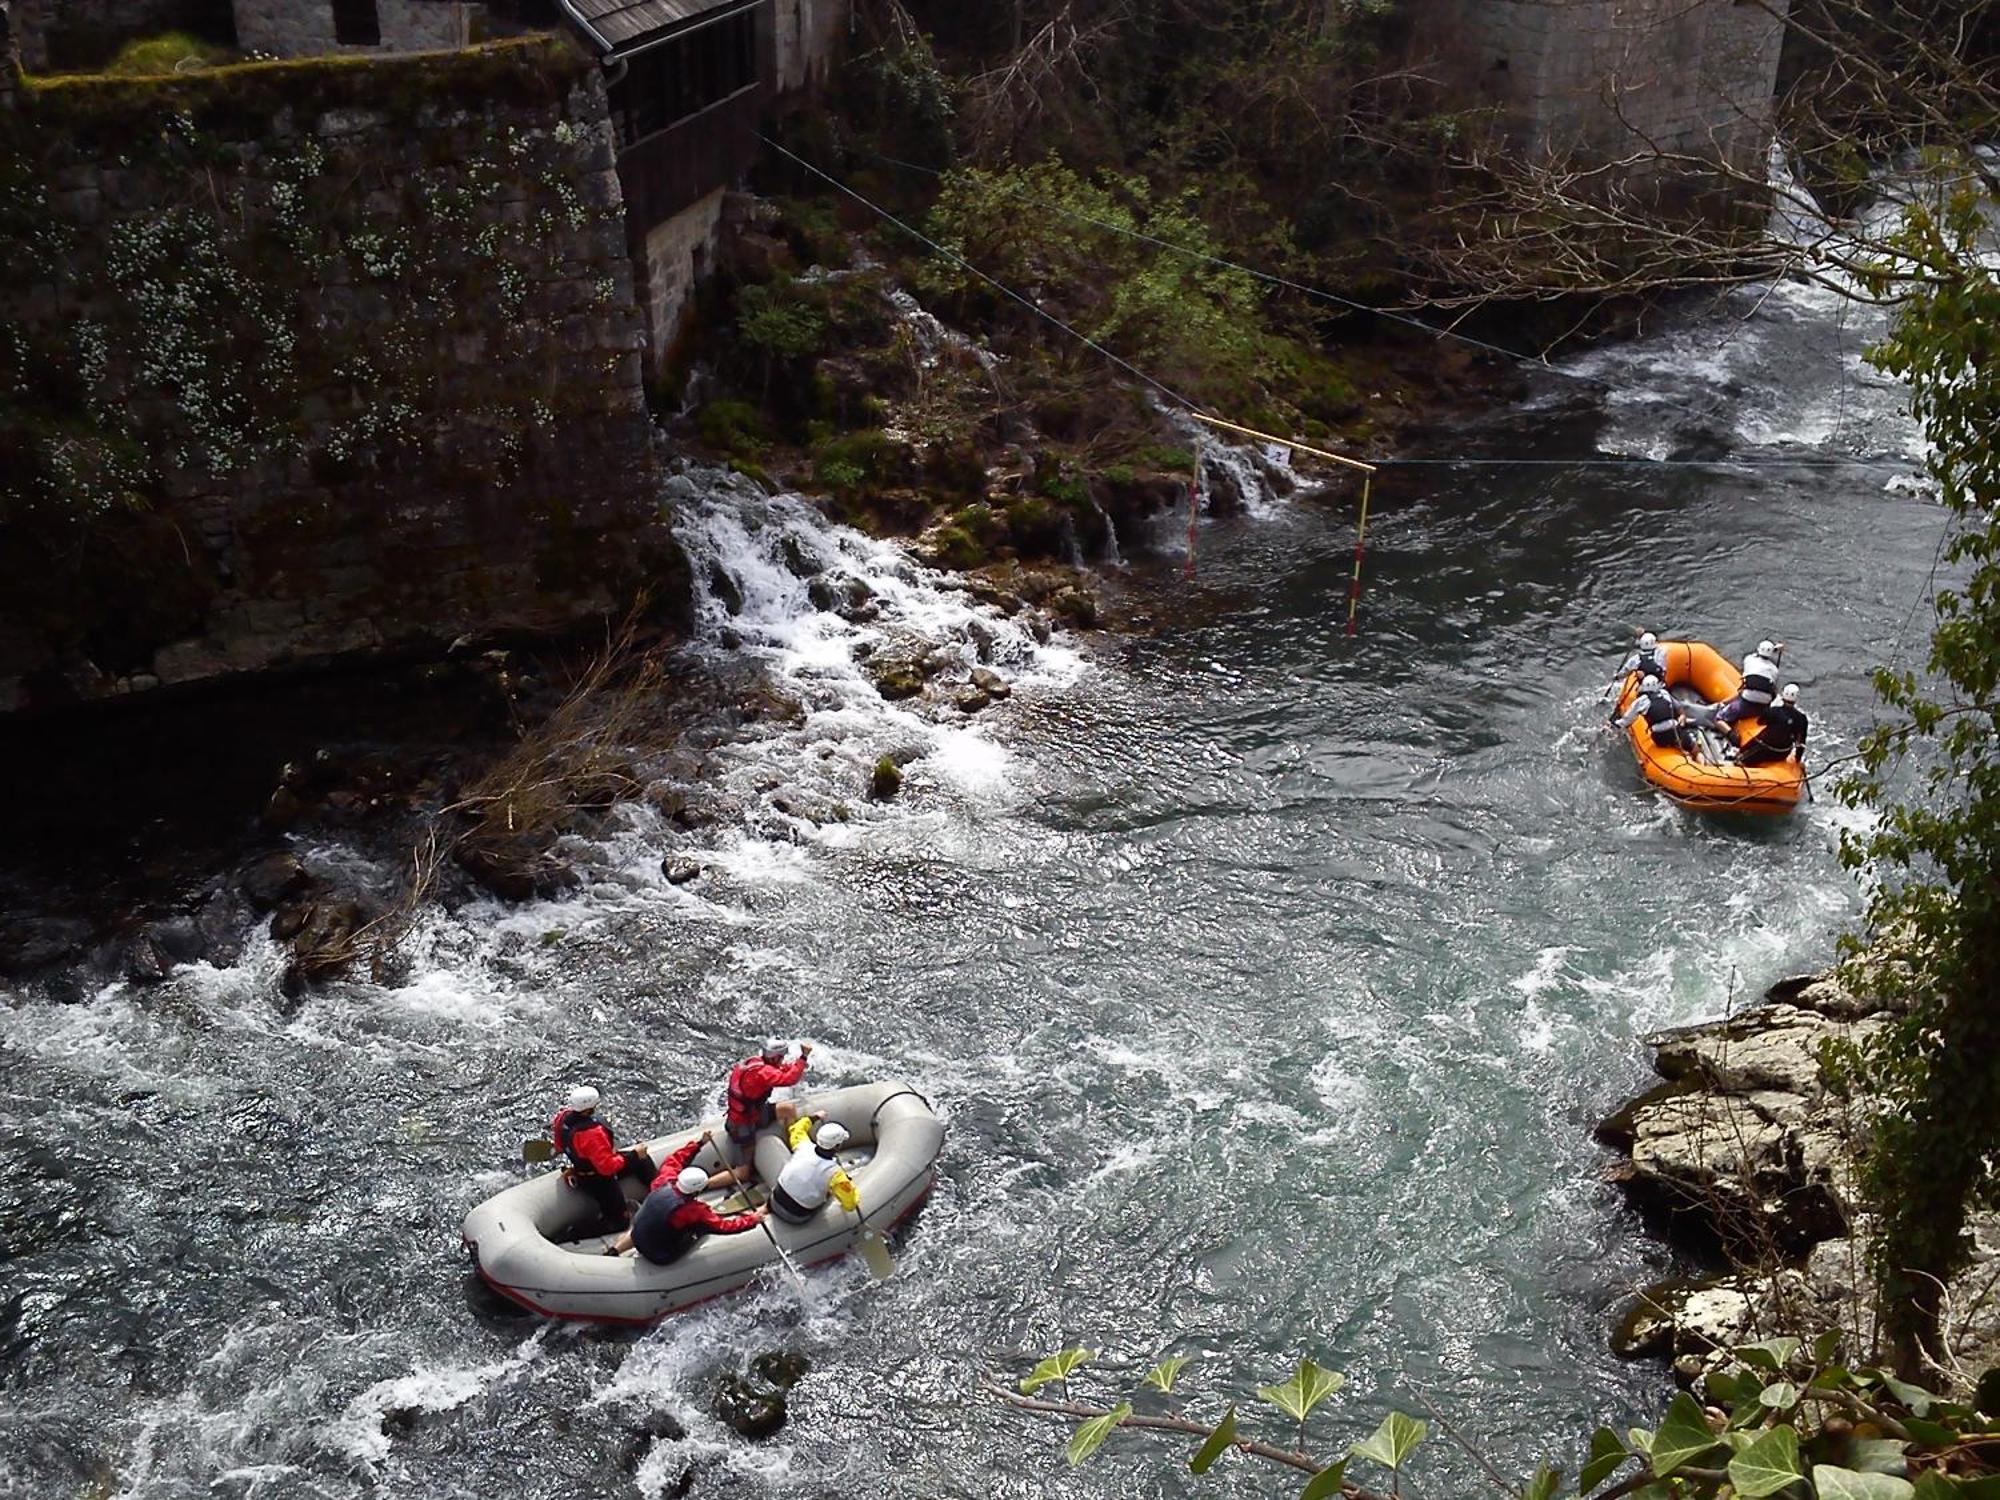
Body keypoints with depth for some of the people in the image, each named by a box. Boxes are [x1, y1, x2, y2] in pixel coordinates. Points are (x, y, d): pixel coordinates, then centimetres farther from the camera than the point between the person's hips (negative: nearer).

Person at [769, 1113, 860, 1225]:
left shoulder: (804, 1146, -16)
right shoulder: (835, 1173, -26)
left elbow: (797, 1128, 9)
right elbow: (850, 1205, -18)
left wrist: (815, 1118, 22)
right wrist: (849, 1182, -3)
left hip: (775, 1203, 3)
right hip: (796, 1218, -3)